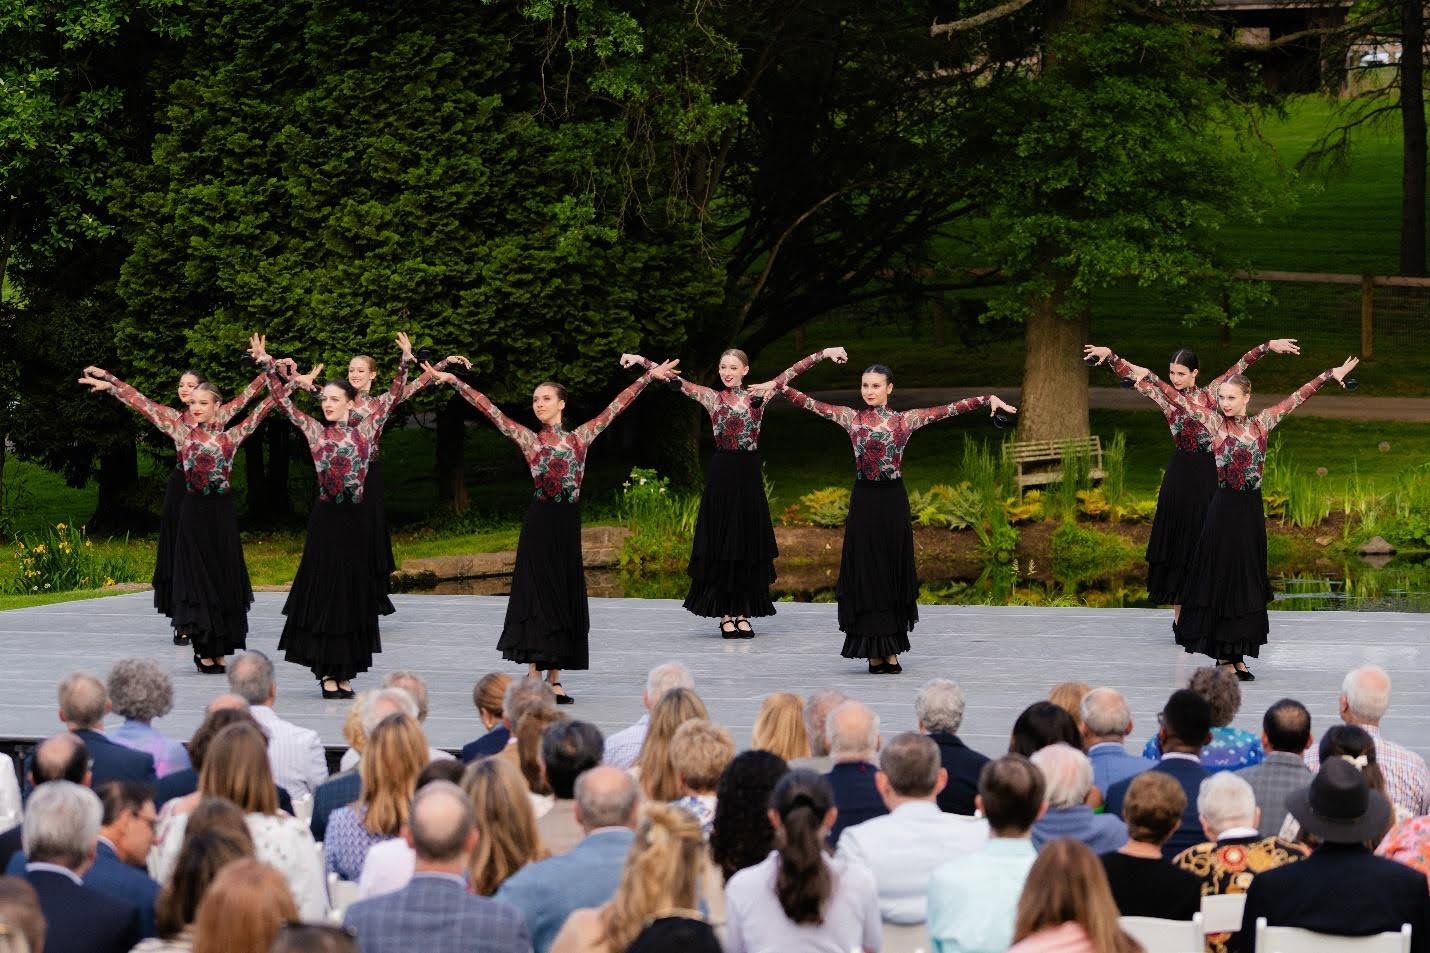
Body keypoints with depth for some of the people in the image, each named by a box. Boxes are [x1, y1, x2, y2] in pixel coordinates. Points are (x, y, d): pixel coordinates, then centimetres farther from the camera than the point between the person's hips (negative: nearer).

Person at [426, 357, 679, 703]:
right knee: (537, 593, -5)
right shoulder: (528, 439, 3)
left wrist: (649, 376, 9)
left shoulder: (580, 437, 8)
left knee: (564, 594, 5)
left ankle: (554, 679, 11)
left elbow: (615, 407, 10)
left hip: (567, 523, 3)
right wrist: (454, 382, -6)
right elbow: (490, 410, -1)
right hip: (540, 522, -3)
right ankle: (534, 679, -5)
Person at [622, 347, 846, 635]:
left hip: (749, 475, 2)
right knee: (721, 544, 1)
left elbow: (792, 372, 4)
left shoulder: (758, 395, 6)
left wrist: (824, 353, -2)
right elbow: (676, 380, -2)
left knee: (748, 545, 5)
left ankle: (742, 613, 12)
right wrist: (641, 361, -9)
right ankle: (725, 615, 5)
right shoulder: (712, 398, 3)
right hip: (722, 474, -2)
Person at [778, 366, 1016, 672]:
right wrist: (778, 386, -5)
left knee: (893, 571, 4)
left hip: (892, 502, -1)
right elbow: (810, 404, 3)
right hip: (864, 501, 1)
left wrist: (987, 400, -11)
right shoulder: (851, 418, 5)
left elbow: (947, 410, -4)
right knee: (866, 572, 0)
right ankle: (877, 651, 3)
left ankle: (890, 650, 10)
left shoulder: (904, 420, 2)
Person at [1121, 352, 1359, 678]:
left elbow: (1297, 398, 8)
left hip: (1251, 511, 4)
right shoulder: (1214, 422, -2)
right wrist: (1150, 378, -13)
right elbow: (1179, 399, -5)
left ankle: (1236, 654, 15)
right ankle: (1226, 656, 4)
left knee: (1248, 581, 7)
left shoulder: (1261, 423, 5)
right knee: (1221, 578, -1)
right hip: (1224, 508, -3)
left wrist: (1329, 376, 8)